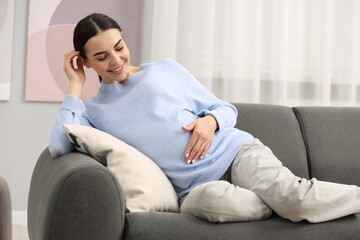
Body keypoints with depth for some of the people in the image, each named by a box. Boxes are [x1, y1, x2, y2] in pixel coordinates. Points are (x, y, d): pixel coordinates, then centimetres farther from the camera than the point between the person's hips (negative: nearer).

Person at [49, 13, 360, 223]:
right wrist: (75, 85, 2)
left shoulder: (165, 68, 14)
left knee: (293, 195, -28)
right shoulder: (93, 111, 14)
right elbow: (60, 146, -7)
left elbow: (226, 108, 17)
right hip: (195, 187, 0)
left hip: (231, 151, 1)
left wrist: (210, 120, -7)